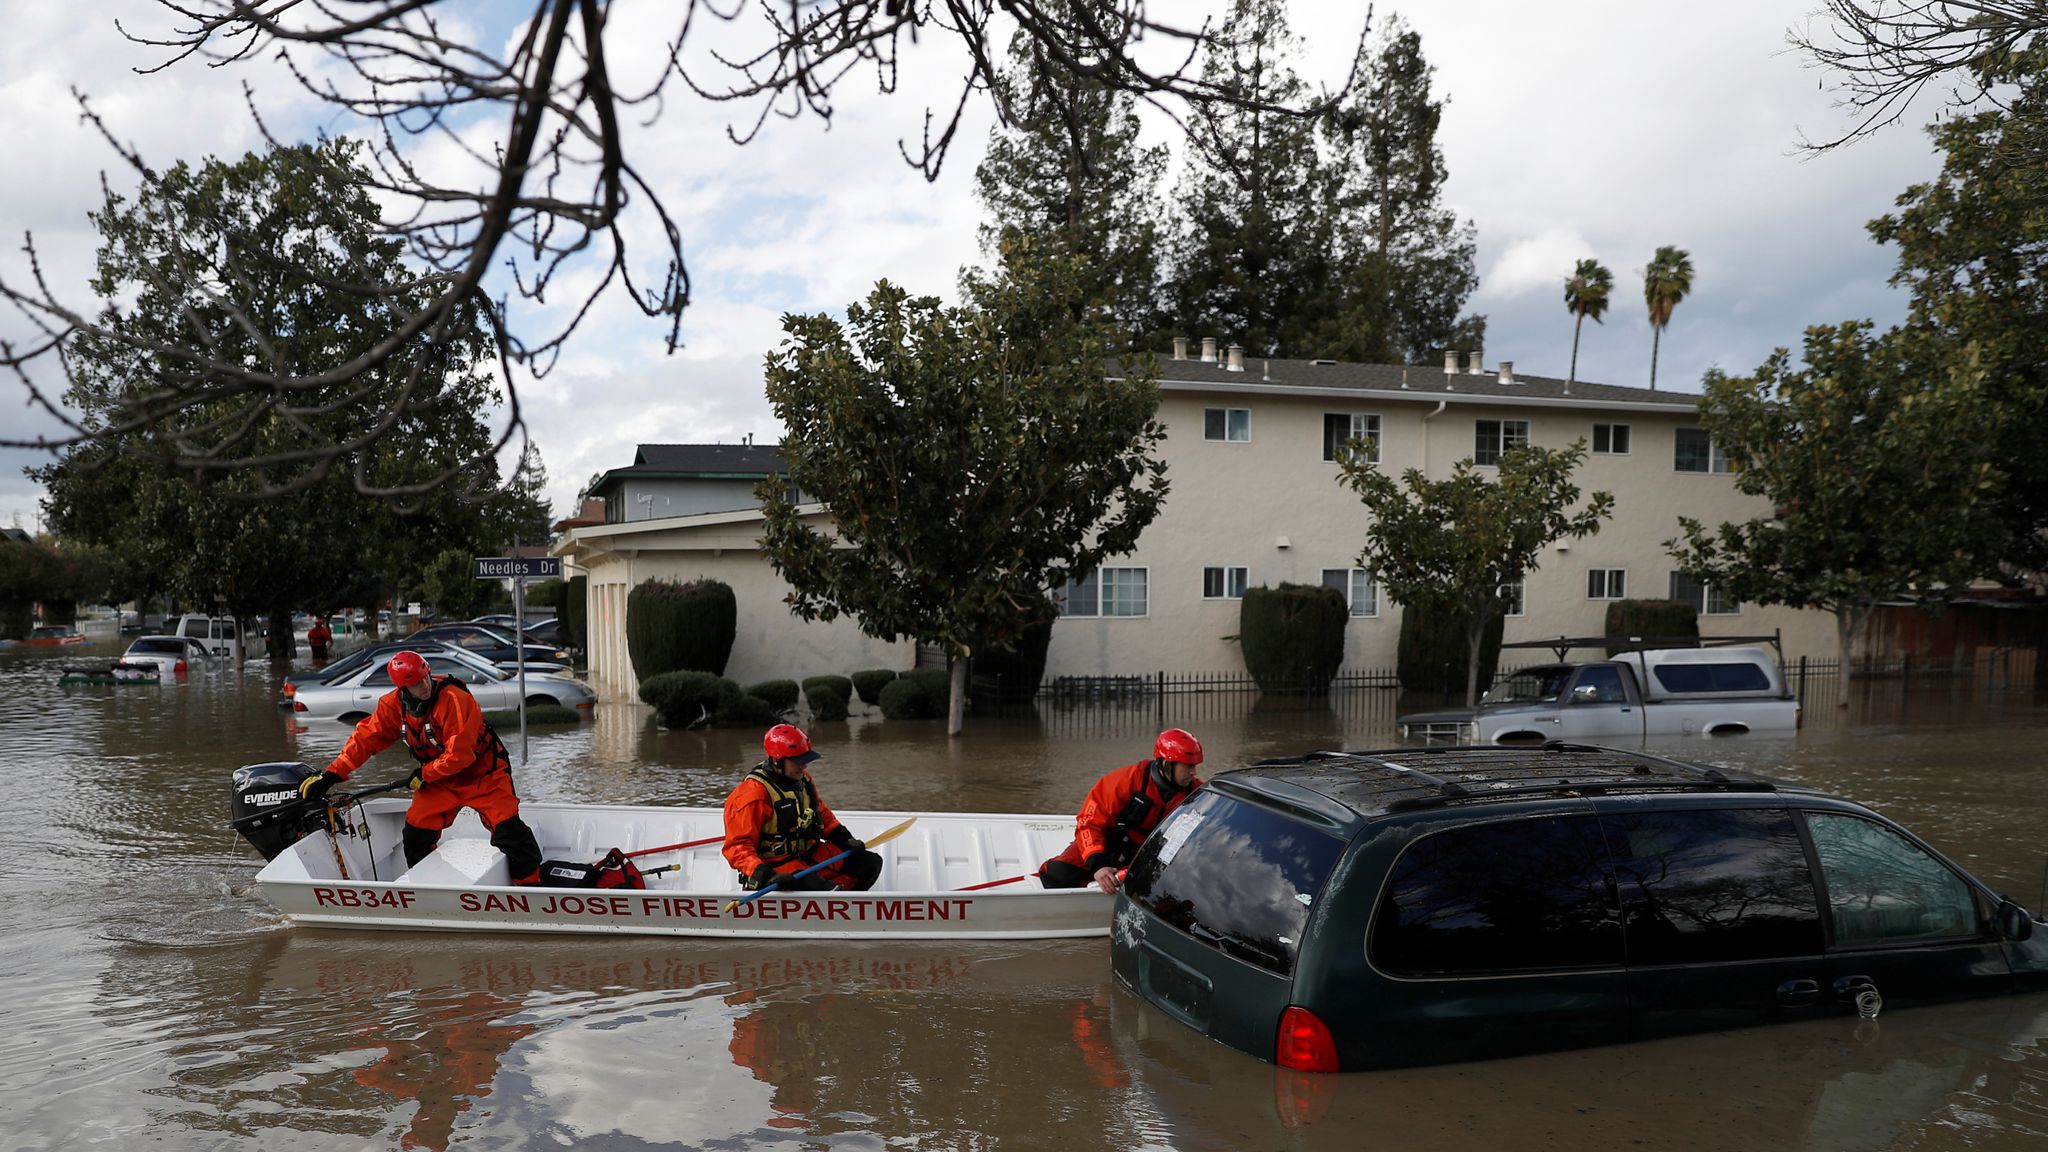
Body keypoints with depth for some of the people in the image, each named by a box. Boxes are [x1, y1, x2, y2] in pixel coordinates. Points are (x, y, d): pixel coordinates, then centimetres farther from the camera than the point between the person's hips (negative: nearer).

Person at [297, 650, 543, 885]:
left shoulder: (455, 700, -29)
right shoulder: (393, 705, -10)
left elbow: (460, 754, -28)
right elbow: (365, 739, -5)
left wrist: (425, 774, -16)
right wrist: (331, 775, -10)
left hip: (482, 773, -6)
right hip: (439, 778, 6)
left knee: (507, 828, -14)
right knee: (417, 831, 1)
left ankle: (530, 881, 0)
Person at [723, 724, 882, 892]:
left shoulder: (803, 779, 7)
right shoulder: (754, 793, -19)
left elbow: (823, 815, 21)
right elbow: (738, 846, -21)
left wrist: (846, 840, 7)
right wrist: (764, 876, -34)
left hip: (809, 853, 9)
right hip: (775, 866, -9)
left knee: (871, 863, -2)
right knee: (818, 888, -36)